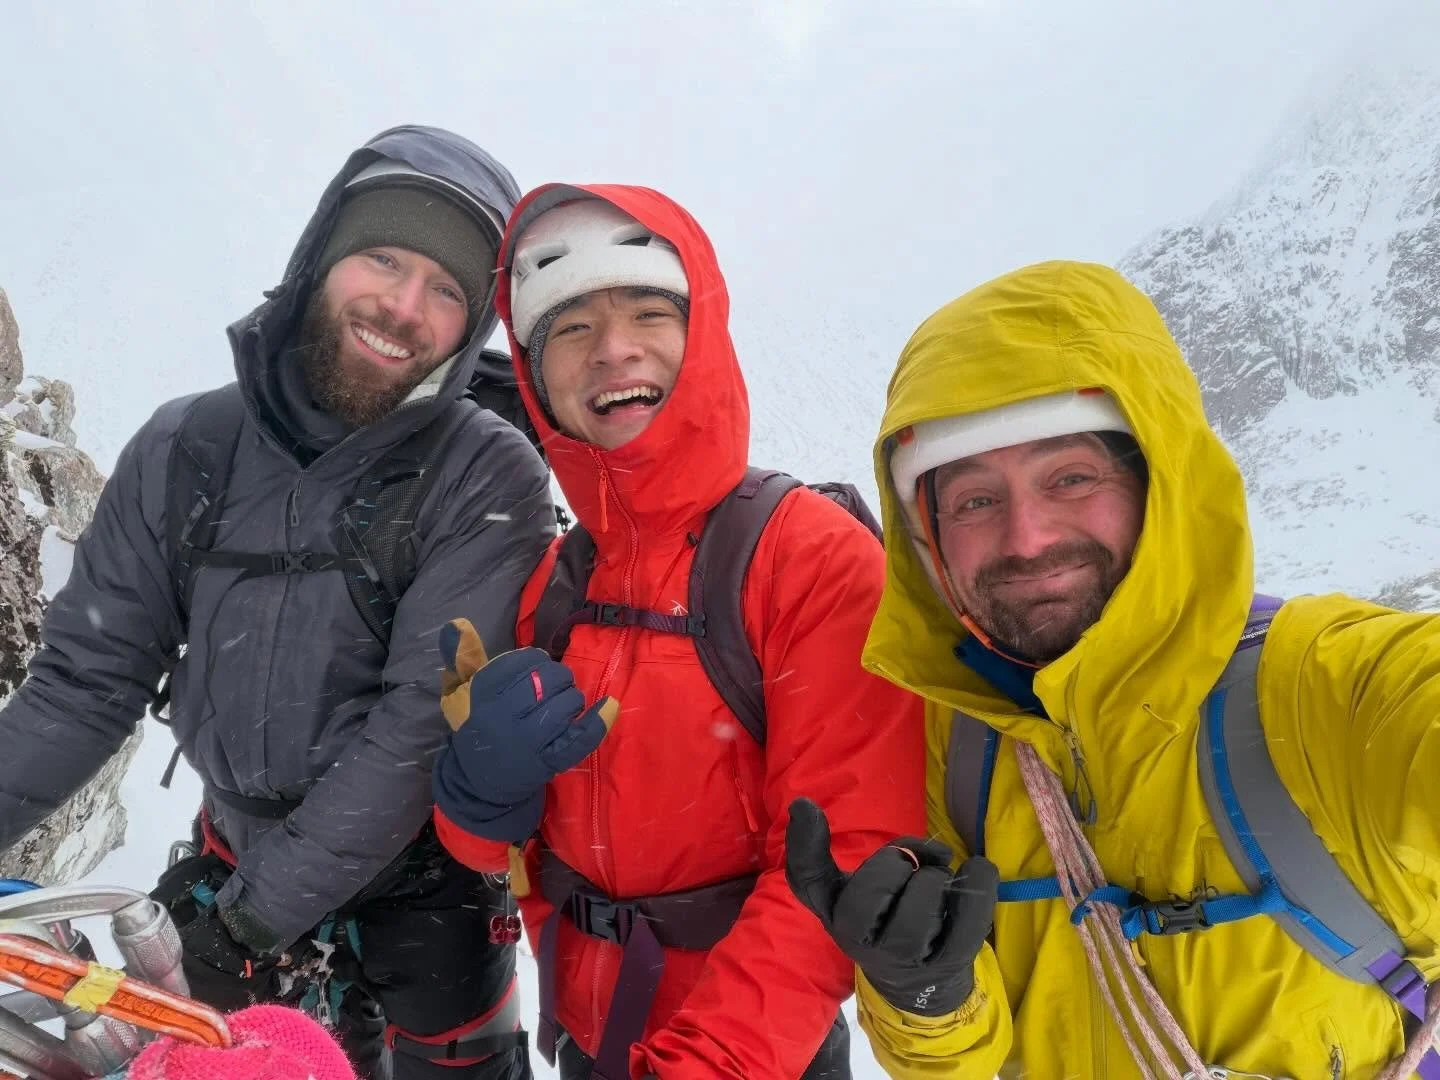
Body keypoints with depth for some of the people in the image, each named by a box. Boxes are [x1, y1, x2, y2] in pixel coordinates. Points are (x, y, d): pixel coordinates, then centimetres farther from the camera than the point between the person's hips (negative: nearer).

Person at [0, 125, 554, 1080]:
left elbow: (430, 719, -24)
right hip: (237, 857, 4)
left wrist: (258, 908, -22)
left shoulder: (488, 481, -20)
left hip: (425, 880, -3)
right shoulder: (186, 448, -9)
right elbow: (88, 680, -4)